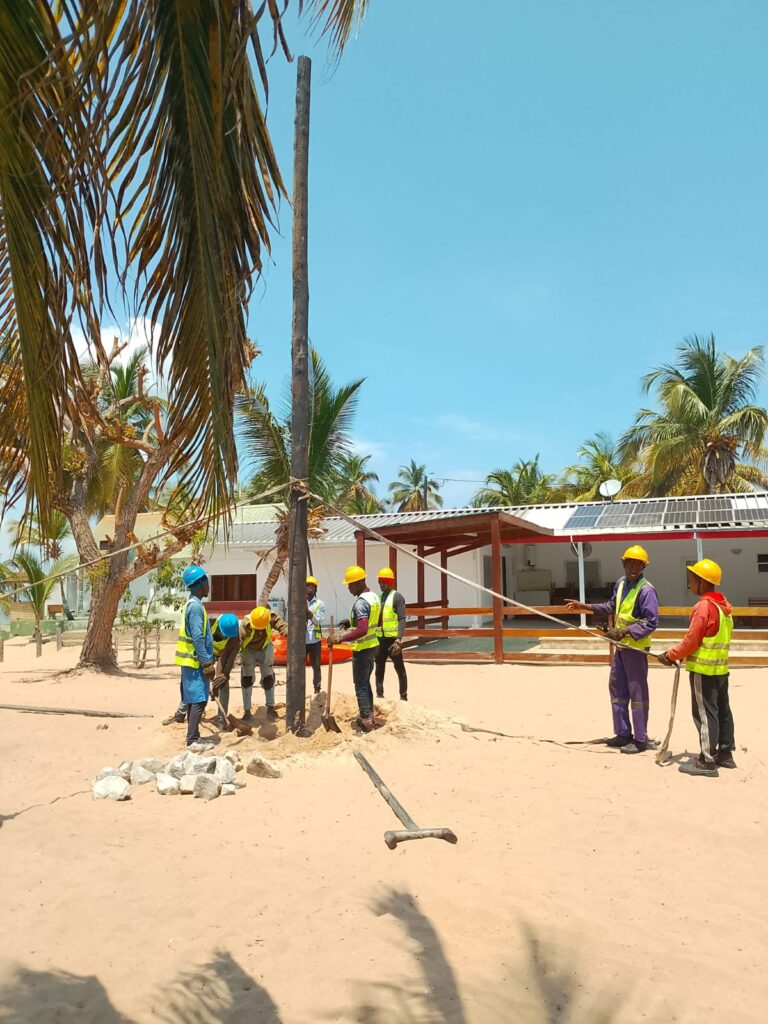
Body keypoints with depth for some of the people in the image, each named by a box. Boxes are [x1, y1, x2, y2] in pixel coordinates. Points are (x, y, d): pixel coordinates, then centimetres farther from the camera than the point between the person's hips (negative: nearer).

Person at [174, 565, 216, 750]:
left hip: (192, 661, 10)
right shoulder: (196, 606, -18)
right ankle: (192, 740, -5)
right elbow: (197, 638, -22)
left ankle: (194, 737, 19)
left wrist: (209, 659, 22)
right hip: (195, 661, -10)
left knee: (194, 700, 13)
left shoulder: (192, 604, 14)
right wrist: (207, 663, -20)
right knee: (199, 700, -7)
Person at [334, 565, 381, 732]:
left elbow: (362, 630, -32)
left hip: (362, 649, -9)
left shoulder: (361, 602, -23)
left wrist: (340, 639, -27)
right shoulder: (374, 597, 8)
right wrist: (351, 622, 16)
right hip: (372, 645, 9)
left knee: (360, 685, 0)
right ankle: (369, 716, 26)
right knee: (366, 682, 19)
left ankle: (366, 721, 5)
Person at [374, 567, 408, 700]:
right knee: (379, 668, 11)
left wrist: (399, 640, -25)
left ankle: (403, 696, 12)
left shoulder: (397, 597, -9)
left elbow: (402, 619, -16)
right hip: (380, 638, 7)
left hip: (393, 638, -7)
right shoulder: (378, 597, 12)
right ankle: (379, 695, 19)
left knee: (399, 668, 3)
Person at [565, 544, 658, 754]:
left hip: (636, 647, -9)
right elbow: (612, 606, 21)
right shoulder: (621, 582, 7)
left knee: (637, 693, -1)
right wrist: (585, 606, 17)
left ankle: (640, 739, 10)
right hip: (621, 645, 9)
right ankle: (623, 733, 27)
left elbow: (651, 622, -21)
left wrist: (624, 631, -27)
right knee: (617, 689, 15)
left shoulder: (646, 590, -18)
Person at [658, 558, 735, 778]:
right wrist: (680, 654, 12)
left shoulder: (704, 606, -19)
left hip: (703, 669, -9)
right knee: (722, 710, 15)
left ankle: (707, 761, -2)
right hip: (720, 667, 9)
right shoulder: (723, 605, 9)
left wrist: (671, 655, -7)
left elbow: (691, 641, -19)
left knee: (705, 713, -5)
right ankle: (725, 753, 25)